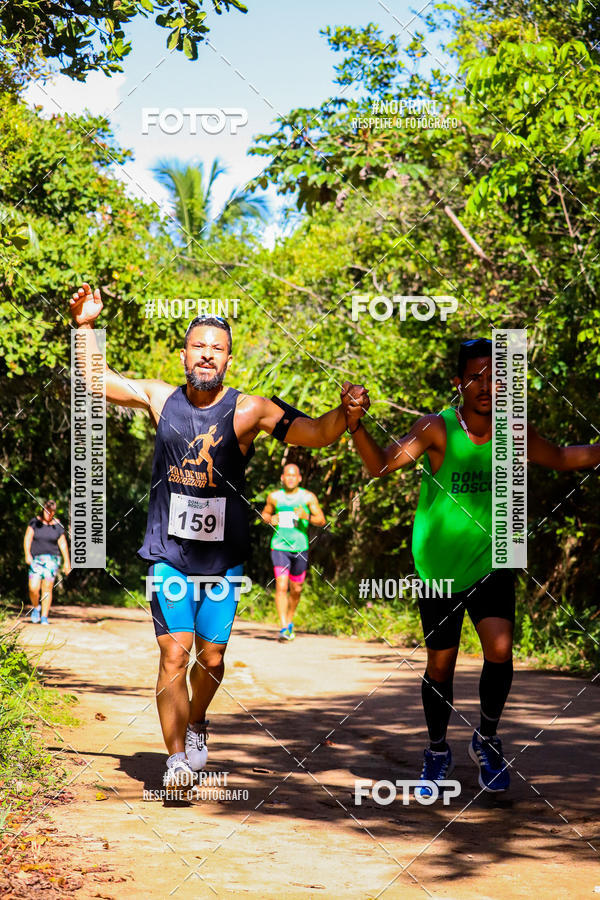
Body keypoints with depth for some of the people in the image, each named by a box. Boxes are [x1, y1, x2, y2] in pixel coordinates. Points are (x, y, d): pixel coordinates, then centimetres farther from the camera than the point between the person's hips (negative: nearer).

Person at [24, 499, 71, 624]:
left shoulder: (57, 525, 4)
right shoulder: (34, 522, 2)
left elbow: (63, 544, 6)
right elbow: (27, 538, -4)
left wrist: (67, 561, 3)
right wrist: (27, 554, -16)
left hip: (51, 559, 0)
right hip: (36, 559, 0)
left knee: (47, 588, -6)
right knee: (33, 588, -11)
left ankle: (44, 617, 0)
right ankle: (35, 607, 17)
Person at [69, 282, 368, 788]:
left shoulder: (249, 411, -4)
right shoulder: (161, 399, 3)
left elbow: (317, 434, -8)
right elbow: (97, 380, 15)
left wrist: (345, 412, -26)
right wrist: (87, 326, 8)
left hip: (223, 558, 0)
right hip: (169, 554, 0)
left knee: (211, 658, 7)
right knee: (174, 655, -9)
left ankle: (196, 723, 37)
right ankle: (177, 759, -5)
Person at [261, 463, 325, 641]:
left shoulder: (308, 497, 2)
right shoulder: (274, 497, 4)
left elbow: (322, 520, 1)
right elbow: (265, 514, 20)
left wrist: (307, 517, -19)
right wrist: (270, 519, -3)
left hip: (300, 548, 1)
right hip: (279, 547, -1)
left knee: (296, 589, 11)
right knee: (281, 586, -15)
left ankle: (290, 621, 36)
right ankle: (284, 628, -18)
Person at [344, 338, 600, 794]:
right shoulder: (437, 429, -13)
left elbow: (563, 458, 16)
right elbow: (381, 465, -25)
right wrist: (357, 427, -42)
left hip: (491, 561, 2)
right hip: (440, 566, -2)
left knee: (500, 650, -16)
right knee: (440, 663, 6)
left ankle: (487, 740, 10)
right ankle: (438, 753, 30)